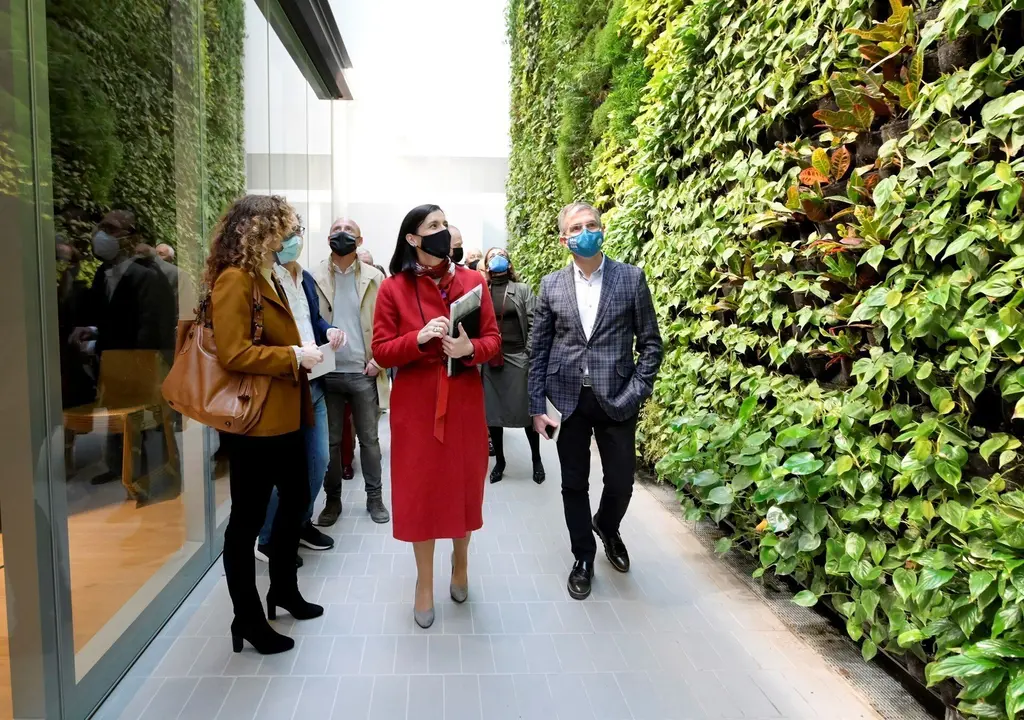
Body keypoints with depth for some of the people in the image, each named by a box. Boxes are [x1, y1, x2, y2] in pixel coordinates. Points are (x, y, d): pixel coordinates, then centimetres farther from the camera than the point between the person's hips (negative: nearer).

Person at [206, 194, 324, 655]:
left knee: (295, 500, 21)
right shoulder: (234, 280, -16)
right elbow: (233, 353, -24)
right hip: (253, 422, -10)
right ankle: (247, 618, 18)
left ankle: (284, 589, 39)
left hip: (284, 417, 10)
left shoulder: (267, 278, 15)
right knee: (248, 518, 3)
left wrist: (303, 351, 6)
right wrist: (293, 356, -18)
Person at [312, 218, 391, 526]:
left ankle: (375, 497, 21)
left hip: (364, 373, 0)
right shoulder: (315, 277, 3)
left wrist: (379, 359, -8)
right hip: (327, 372, 1)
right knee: (330, 440, 9)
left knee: (369, 439, 9)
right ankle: (332, 499, 23)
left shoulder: (374, 277, 4)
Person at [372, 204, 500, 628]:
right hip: (416, 403, -1)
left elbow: (493, 340, 1)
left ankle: (461, 558, 41)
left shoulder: (473, 282, 1)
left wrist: (470, 349, -20)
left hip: (465, 400, 2)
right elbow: (381, 351, -5)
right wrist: (419, 337, -22)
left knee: (464, 481, 13)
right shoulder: (393, 289, -4)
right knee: (420, 487, 7)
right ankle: (425, 581, 26)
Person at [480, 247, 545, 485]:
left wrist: (530, 356, -10)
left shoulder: (523, 290, 4)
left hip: (517, 358, -2)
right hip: (489, 360, 2)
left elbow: (534, 324, -2)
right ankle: (499, 461, 24)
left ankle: (536, 460, 20)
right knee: (492, 412, 8)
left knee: (527, 410, 3)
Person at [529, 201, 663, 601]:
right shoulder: (551, 285, 2)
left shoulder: (631, 278, -2)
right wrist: (537, 407, -2)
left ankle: (607, 528, 42)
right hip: (567, 400, 1)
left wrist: (635, 394, -9)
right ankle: (583, 558, 31)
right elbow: (539, 350, 4)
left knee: (621, 484, 9)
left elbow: (650, 343, 0)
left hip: (616, 400, -1)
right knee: (574, 484, 10)